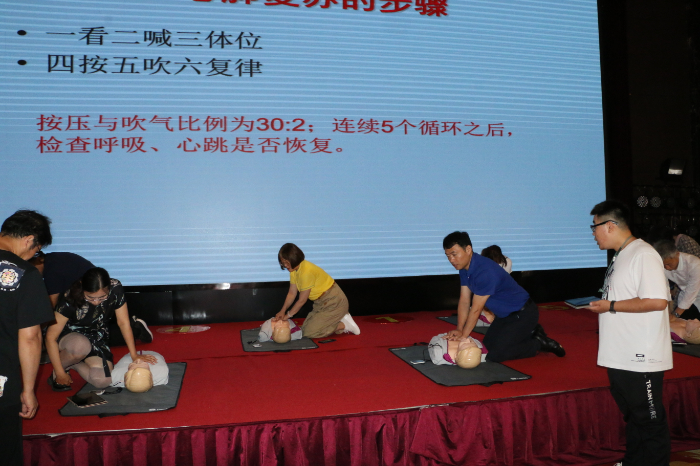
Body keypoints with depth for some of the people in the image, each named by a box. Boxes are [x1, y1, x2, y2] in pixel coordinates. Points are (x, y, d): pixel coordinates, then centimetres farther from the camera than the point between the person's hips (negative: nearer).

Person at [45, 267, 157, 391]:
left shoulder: (115, 289, -22)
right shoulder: (70, 300, -28)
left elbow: (123, 322, -9)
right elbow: (51, 337, -21)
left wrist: (134, 355, -7)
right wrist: (60, 373, -19)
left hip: (97, 338, 3)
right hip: (69, 336, -2)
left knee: (103, 381, -22)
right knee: (81, 346, -40)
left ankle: (72, 363, 7)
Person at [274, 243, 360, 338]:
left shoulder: (307, 272, -27)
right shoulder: (294, 270, 1)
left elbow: (302, 300, -20)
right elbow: (292, 293, 6)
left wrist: (288, 315, -9)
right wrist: (282, 311, -5)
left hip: (334, 301, -10)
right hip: (322, 302, 10)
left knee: (309, 332, -11)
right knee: (305, 327, 7)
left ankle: (344, 325, -1)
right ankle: (340, 319, 11)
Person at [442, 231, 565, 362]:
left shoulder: (485, 272, -33)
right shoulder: (464, 268, -4)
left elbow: (476, 309, -25)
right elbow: (464, 301, -1)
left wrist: (463, 335, -15)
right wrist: (459, 330, -9)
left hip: (523, 314, -9)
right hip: (505, 314, 9)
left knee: (495, 355, -13)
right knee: (488, 343, 19)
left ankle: (540, 344, 3)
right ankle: (531, 332, 27)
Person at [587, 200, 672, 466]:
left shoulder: (643, 255, -17)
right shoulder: (621, 256, 13)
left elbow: (657, 301, -26)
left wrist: (611, 306, -20)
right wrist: (602, 305, 8)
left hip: (641, 359, -10)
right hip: (621, 357, 10)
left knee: (650, 419, 5)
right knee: (632, 415, 22)